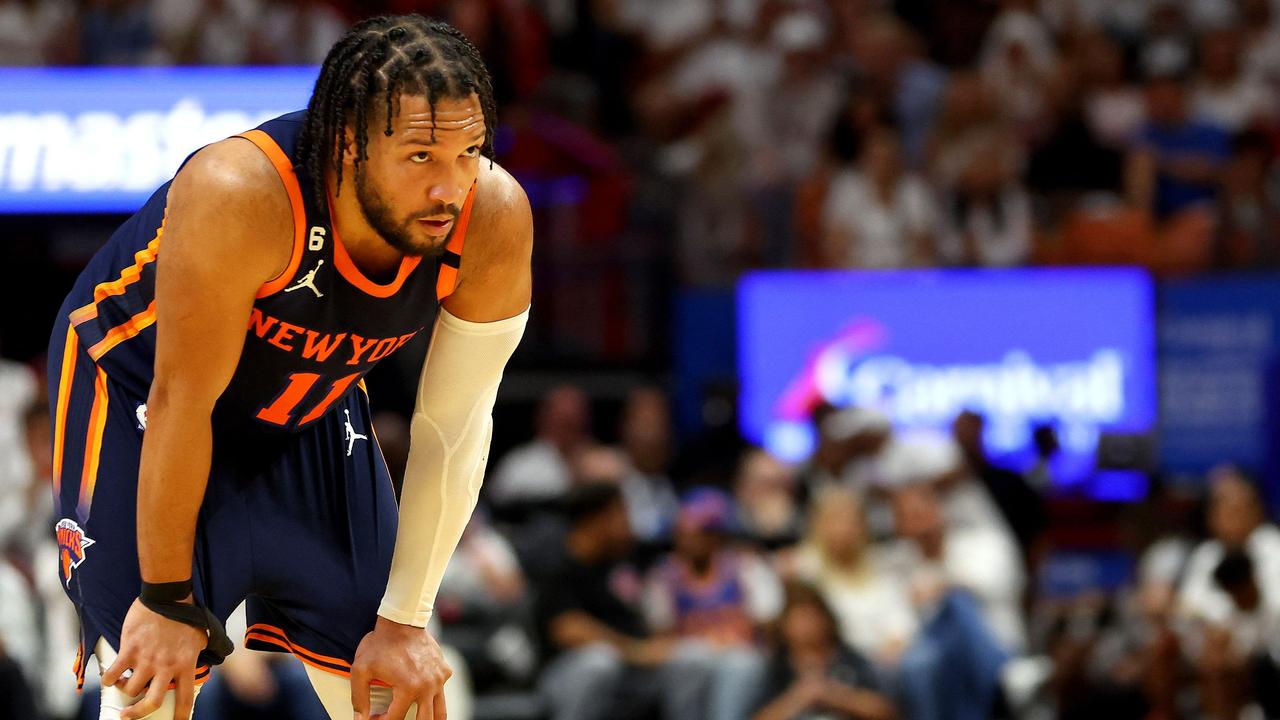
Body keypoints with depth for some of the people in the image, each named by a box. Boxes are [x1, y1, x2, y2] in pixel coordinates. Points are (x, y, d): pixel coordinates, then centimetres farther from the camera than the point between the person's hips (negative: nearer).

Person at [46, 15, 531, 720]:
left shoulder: (494, 218, -27)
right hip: (133, 387, -5)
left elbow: (455, 425, -15)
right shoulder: (239, 196, -40)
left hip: (309, 404, 5)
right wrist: (167, 601, -22)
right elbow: (182, 404, -30)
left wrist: (405, 619, -10)